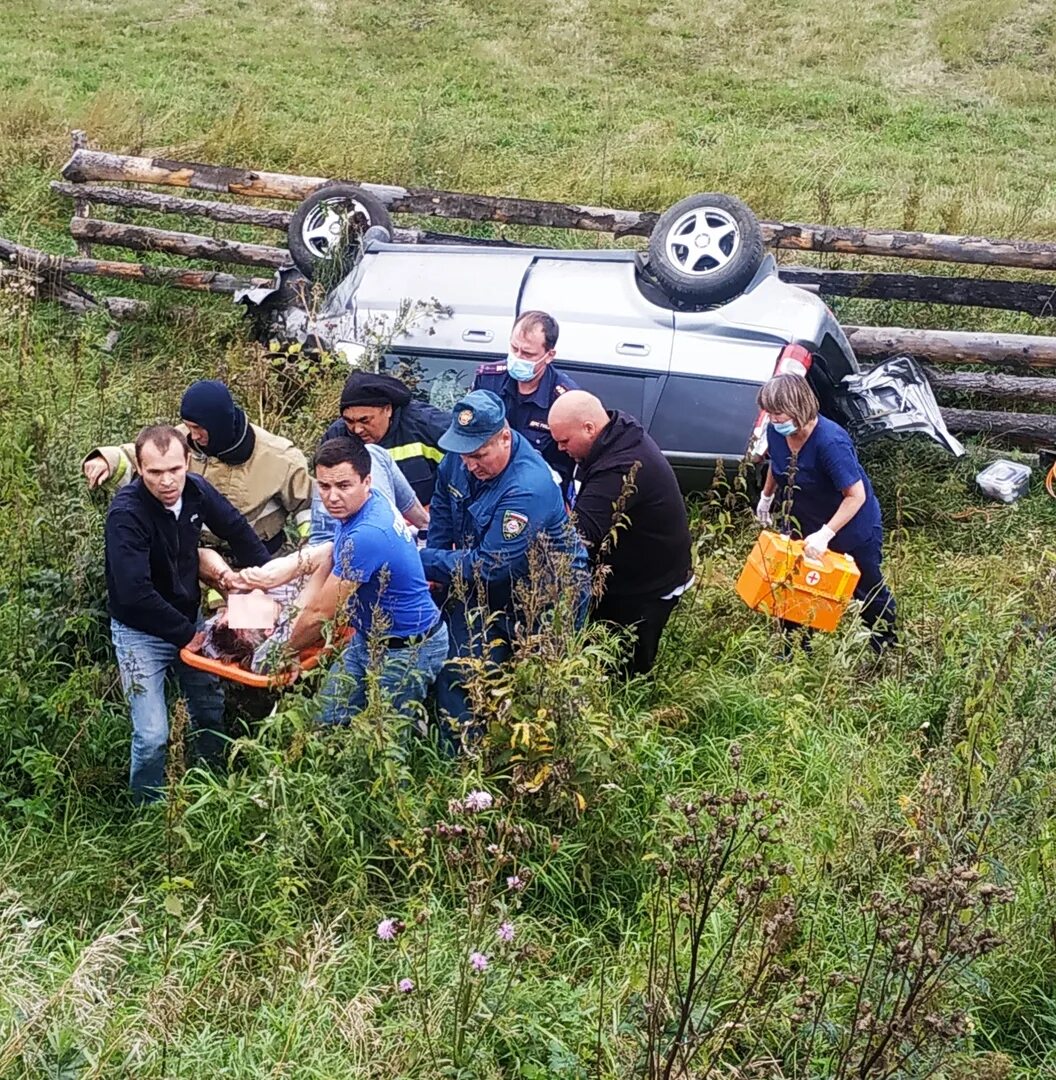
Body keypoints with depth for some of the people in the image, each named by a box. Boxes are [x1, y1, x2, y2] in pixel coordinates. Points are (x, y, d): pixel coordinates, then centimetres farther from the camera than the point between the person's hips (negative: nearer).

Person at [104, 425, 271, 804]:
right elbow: (134, 592, -33)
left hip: (188, 620, 6)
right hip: (141, 631, -6)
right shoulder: (126, 513, -30)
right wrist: (186, 635, -24)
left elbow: (238, 531, 5)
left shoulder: (196, 490, -11)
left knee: (212, 714, 17)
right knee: (153, 736, -10)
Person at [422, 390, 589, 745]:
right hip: (482, 582, 6)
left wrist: (424, 562, -21)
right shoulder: (461, 456, -7)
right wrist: (436, 570, 0)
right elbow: (441, 513, 11)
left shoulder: (529, 487, -30)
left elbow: (489, 567, -27)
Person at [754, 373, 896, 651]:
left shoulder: (830, 442, -39)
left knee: (869, 590, 16)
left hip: (852, 527, -6)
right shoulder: (776, 432, -17)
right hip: (803, 525, 6)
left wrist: (825, 534, -39)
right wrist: (766, 498, 20)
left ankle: (887, 647, 41)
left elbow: (857, 495, -36)